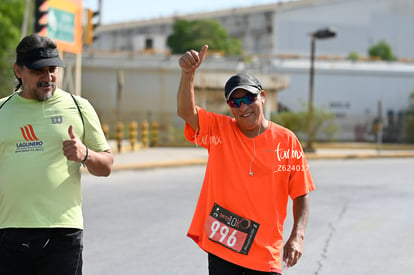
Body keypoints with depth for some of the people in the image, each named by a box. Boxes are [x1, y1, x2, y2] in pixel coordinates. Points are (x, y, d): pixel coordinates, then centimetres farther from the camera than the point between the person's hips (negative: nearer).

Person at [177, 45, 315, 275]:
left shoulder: (286, 141, -2)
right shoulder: (218, 130, 1)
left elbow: (301, 194, 2)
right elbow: (185, 111, -17)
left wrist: (297, 236, -10)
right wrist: (188, 73, -32)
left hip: (265, 253, 0)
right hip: (220, 246, 1)